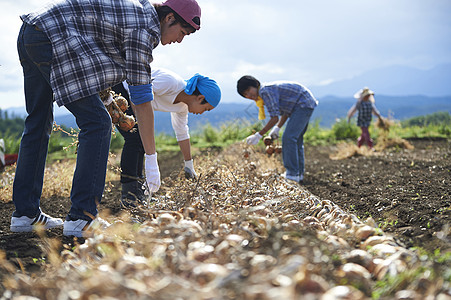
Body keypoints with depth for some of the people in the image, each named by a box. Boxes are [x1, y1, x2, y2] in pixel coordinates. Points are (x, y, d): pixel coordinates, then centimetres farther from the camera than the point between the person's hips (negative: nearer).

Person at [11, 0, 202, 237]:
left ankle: (25, 213, 18)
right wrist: (151, 159, -10)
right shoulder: (144, 27, -9)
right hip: (51, 38, -11)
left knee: (38, 123, 13)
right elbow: (142, 99, -13)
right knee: (97, 123, -9)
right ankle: (81, 218, -10)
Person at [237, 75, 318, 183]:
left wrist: (259, 135, -18)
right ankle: (299, 174, 21)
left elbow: (275, 118, -22)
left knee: (289, 138, -16)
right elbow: (286, 111, 19)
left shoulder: (266, 91, -19)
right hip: (306, 104, 11)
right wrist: (277, 128, 12)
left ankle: (292, 174, -16)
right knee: (296, 139, 15)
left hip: (304, 104, -11)